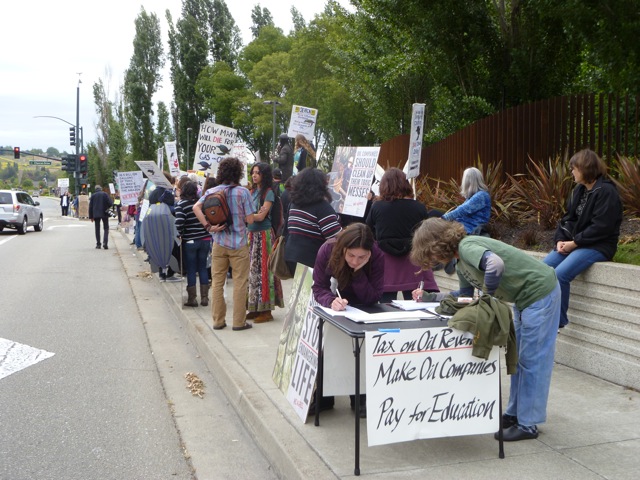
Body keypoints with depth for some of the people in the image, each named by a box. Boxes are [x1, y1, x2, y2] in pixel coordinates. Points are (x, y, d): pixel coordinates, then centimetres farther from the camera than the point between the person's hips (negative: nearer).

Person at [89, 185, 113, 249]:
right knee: (106, 228, 3)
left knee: (97, 229, 9)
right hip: (104, 214, -2)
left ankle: (98, 244, 7)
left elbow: (90, 206, 6)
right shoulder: (105, 194, 0)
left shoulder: (93, 195, 6)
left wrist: (91, 216, 9)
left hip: (96, 214, 2)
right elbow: (110, 203, -8)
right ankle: (105, 243, -14)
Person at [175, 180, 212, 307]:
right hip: (205, 239, 3)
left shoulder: (181, 204, -10)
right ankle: (204, 298, 16)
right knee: (203, 267, 13)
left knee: (191, 270, 7)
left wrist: (180, 234, -4)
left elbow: (179, 222, -20)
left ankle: (192, 299, 12)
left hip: (189, 241, -3)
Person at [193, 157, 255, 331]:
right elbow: (250, 219, -9)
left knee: (217, 283, 11)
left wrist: (208, 226, -12)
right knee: (240, 283, 5)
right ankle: (239, 322, 8)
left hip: (218, 243, 4)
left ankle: (218, 320, 17)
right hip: (238, 244, -4)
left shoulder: (211, 191, 1)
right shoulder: (243, 192, -9)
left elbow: (196, 207, -13)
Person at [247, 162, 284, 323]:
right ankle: (255, 308, 16)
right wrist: (255, 213, -10)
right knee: (251, 270, 8)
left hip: (263, 235, -7)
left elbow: (261, 216, -13)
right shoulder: (252, 191, 14)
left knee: (262, 271, -4)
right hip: (251, 234, 7)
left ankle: (266, 310, 2)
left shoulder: (268, 193, -7)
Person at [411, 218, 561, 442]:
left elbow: (496, 264, -41)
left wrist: (488, 296, -25)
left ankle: (528, 424, 7)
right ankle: (514, 413, 28)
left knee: (531, 360, -2)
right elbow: (464, 296, 16)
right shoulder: (461, 263, 8)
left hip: (540, 292, -10)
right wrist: (428, 297, 10)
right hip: (526, 298, 10)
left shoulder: (467, 247, -22)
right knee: (519, 357, 17)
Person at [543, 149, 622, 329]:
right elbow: (568, 218, 13)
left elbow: (601, 228, -20)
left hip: (598, 246, -8)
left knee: (560, 274, -28)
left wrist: (574, 243, -18)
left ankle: (558, 320, -14)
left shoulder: (606, 191, -14)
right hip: (573, 243, 8)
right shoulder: (579, 190, 13)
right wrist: (560, 240, -5)